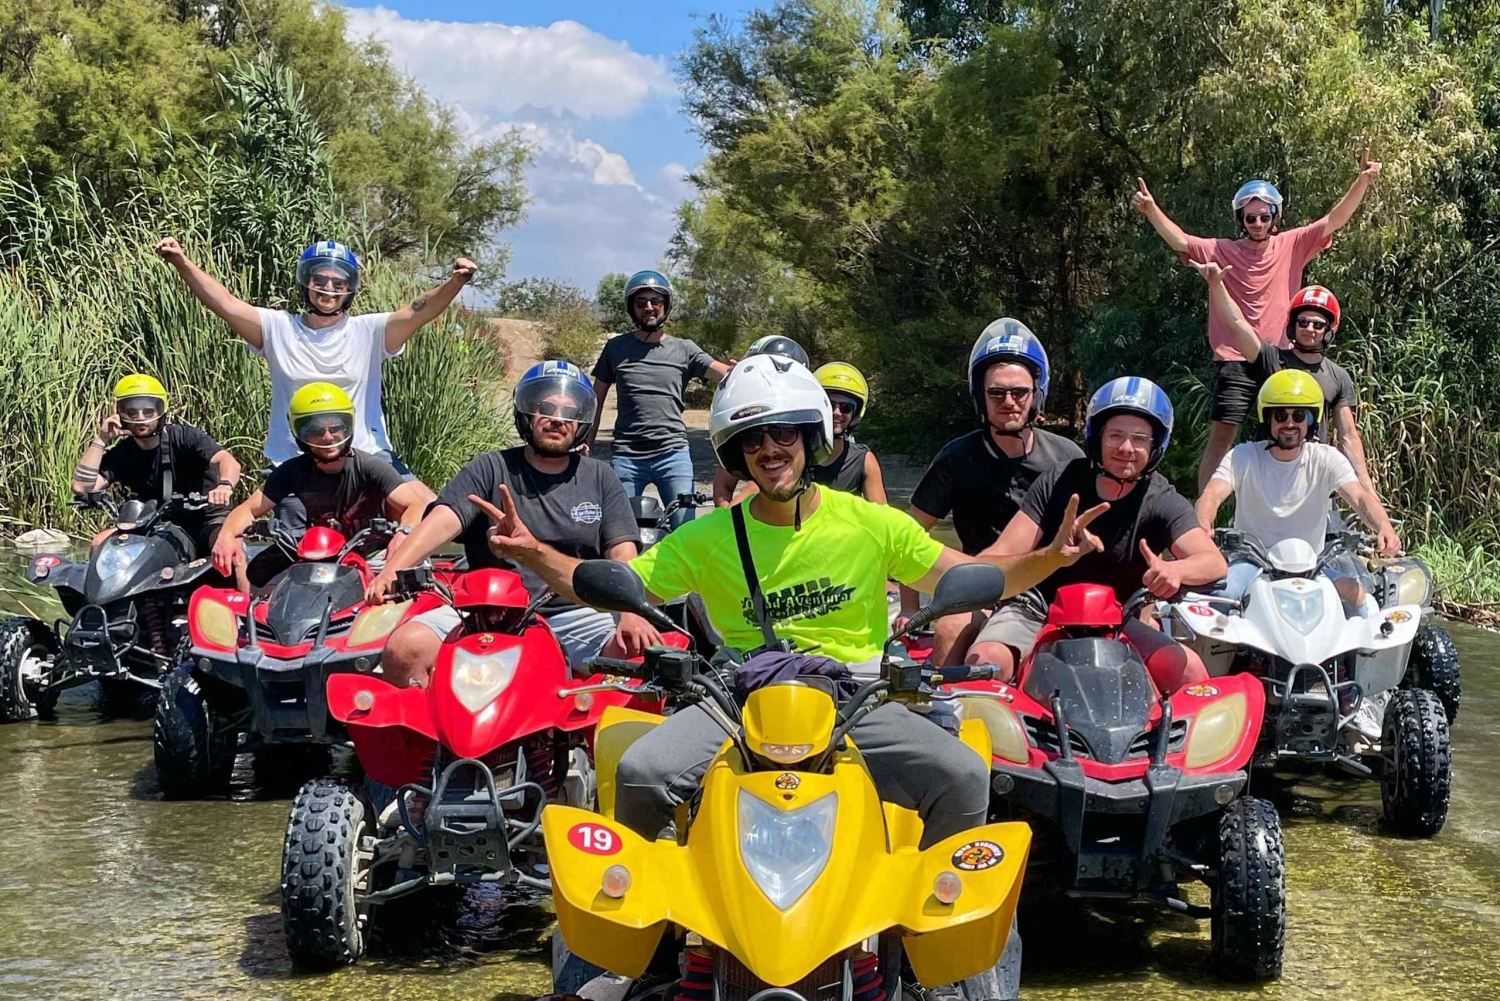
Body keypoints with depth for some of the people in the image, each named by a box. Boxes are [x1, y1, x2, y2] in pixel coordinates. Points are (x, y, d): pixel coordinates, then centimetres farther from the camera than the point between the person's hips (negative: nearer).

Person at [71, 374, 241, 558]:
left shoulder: (183, 437, -10)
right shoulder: (120, 455, 2)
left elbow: (229, 461, -25)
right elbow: (81, 487, -9)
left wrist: (224, 484, -50)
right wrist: (100, 440, -12)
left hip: (205, 519, -4)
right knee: (101, 543, -14)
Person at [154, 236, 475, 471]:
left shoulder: (368, 331, 1)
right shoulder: (279, 328, 4)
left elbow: (417, 313, -13)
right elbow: (226, 304, -4)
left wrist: (455, 283, -31)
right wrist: (182, 263, -17)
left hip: (365, 460, -1)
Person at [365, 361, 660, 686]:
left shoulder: (600, 479, 13)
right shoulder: (491, 470, 8)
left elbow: (622, 554, 2)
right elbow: (443, 519, -8)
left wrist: (631, 613, -18)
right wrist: (393, 569, -26)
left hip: (575, 616, 1)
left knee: (645, 649, -26)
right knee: (404, 648, -22)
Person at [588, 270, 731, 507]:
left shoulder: (683, 349, 7)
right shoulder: (616, 348, 9)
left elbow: (725, 372, -7)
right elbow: (596, 402, 13)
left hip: (673, 455, -1)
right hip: (625, 458, 1)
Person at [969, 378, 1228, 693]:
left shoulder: (1162, 503, -7)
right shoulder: (1057, 484, -5)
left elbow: (1214, 561, -23)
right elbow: (1006, 552, -11)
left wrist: (1174, 569, -48)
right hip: (1038, 611, -1)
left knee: (1189, 669, -21)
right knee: (983, 661, -31)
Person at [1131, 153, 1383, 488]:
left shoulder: (1291, 246, 5)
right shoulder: (1222, 251, 0)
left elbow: (1334, 220, 1)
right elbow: (1180, 241, -11)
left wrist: (1363, 181, -12)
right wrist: (1151, 209, -26)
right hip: (1235, 362, -2)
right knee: (1221, 437, -5)